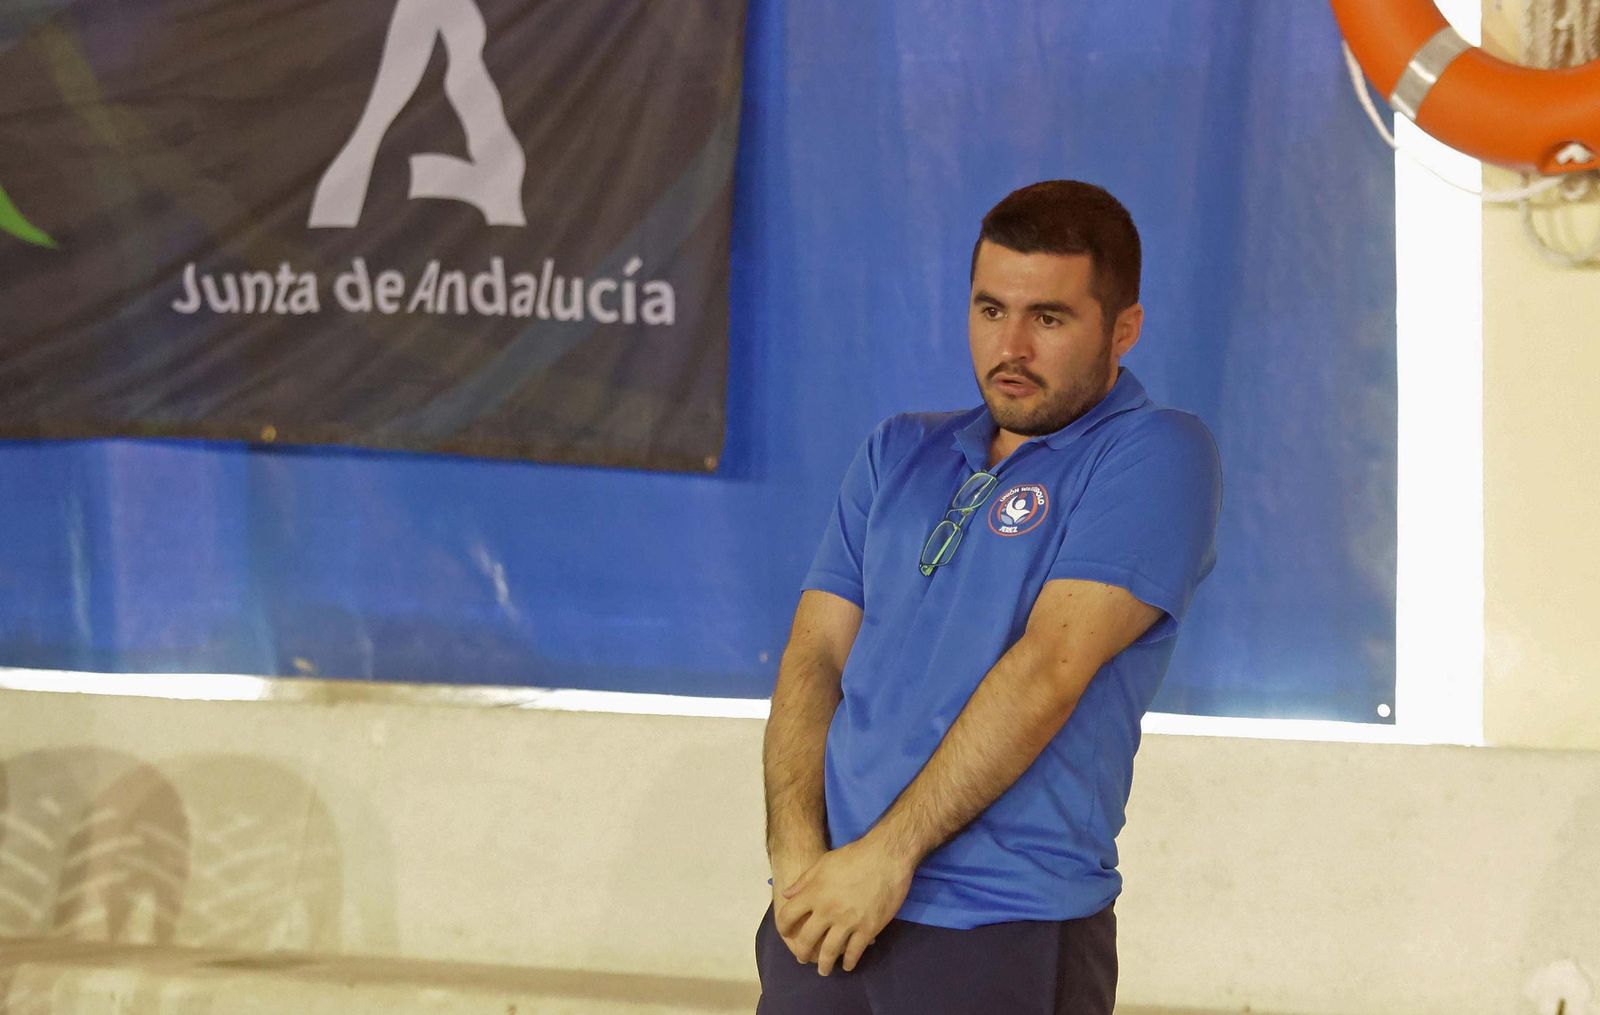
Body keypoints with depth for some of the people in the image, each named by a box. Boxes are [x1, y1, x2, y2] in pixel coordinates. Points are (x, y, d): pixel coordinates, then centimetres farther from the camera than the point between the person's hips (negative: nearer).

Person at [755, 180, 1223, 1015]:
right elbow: (815, 656, 7)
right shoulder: (899, 455, 15)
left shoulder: (1153, 457, -4)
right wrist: (797, 856, -9)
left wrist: (887, 853, -17)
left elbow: (1048, 669, -14)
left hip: (1004, 937, -5)